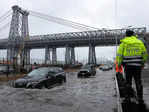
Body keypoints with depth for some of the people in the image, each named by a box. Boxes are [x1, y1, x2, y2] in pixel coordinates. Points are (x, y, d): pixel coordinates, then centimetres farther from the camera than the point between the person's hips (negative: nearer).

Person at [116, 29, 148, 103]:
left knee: (128, 82, 10)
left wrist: (119, 64, 7)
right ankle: (140, 98, 14)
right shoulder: (139, 42, 7)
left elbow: (119, 55, -4)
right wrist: (143, 63, 22)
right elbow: (145, 54, 9)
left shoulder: (123, 43, 0)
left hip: (128, 65, -1)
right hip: (137, 65, 2)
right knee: (138, 82, 11)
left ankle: (128, 98, 17)